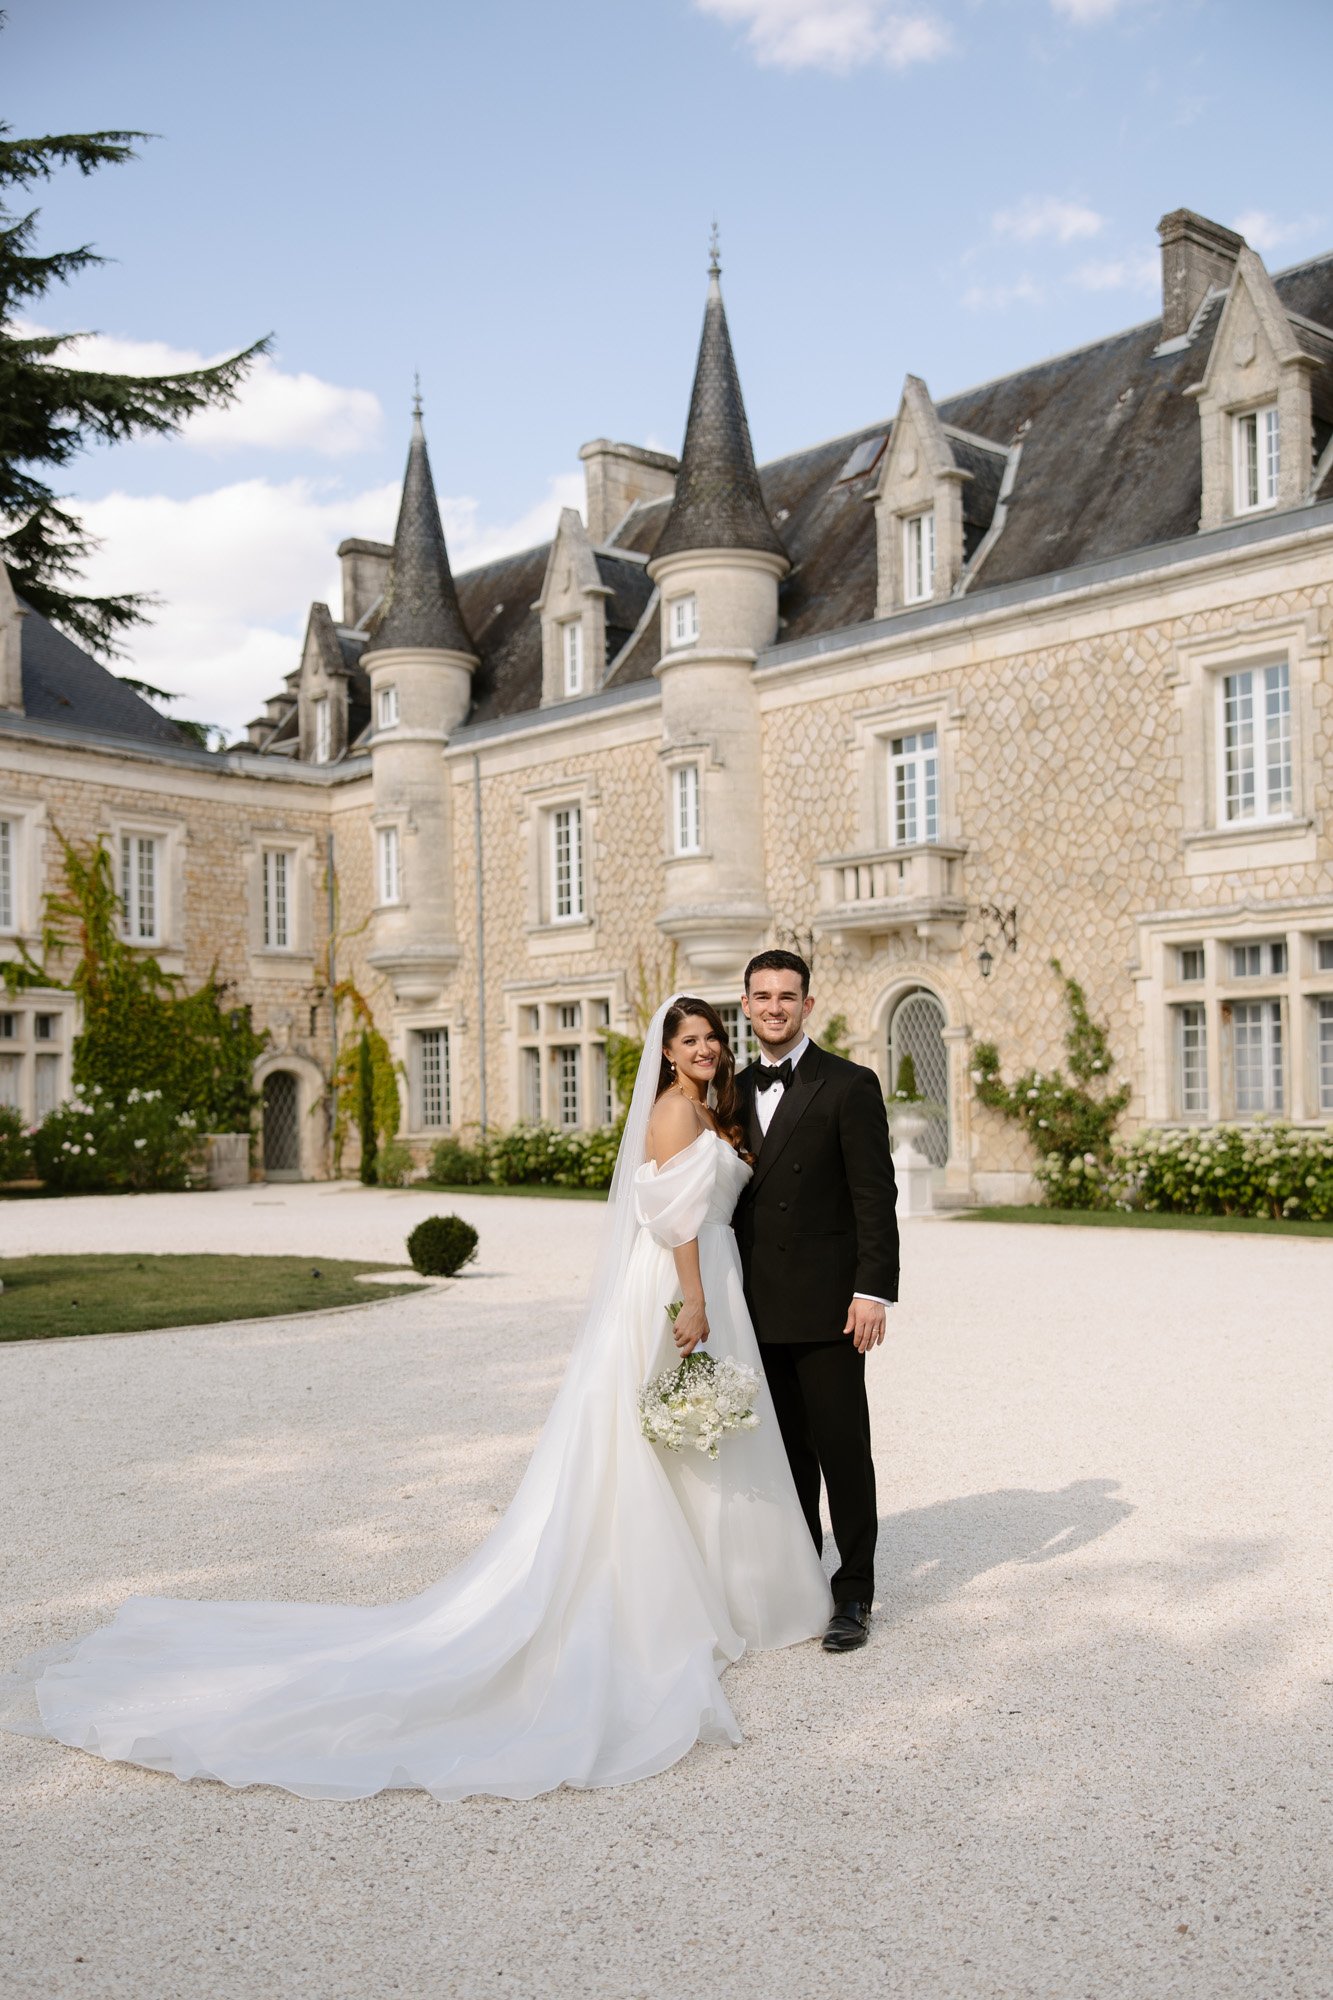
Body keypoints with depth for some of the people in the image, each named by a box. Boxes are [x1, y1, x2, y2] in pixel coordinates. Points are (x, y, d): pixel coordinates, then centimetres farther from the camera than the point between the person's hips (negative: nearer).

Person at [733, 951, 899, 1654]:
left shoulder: (849, 1085, -6)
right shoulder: (737, 1090, 12)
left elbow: (875, 1196, -10)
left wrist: (874, 1290, -17)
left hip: (826, 1305, -5)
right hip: (759, 1307, 5)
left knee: (842, 1451, 2)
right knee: (787, 1452, 13)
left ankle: (852, 1596, 14)